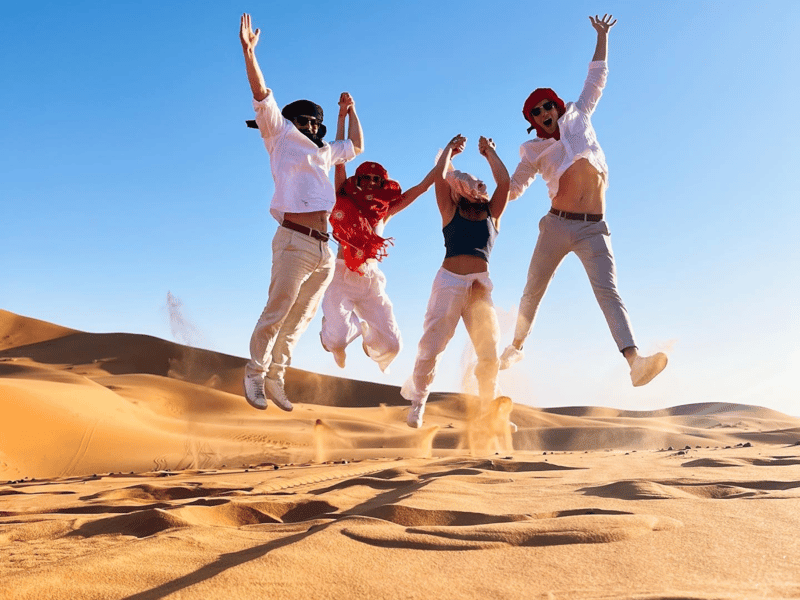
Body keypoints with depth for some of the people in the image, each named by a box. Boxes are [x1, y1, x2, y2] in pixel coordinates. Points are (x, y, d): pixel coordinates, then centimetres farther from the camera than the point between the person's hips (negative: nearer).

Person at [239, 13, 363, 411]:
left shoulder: (324, 153, 26)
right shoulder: (282, 135, 9)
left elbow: (356, 147, 40)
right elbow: (262, 97, -2)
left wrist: (350, 111, 38)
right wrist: (249, 52, -11)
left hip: (324, 251, 7)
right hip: (295, 243, -7)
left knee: (299, 319, 9)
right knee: (276, 313, -6)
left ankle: (275, 376, 18)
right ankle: (255, 373, 9)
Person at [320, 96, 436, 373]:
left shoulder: (386, 211, 8)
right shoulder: (345, 202, 3)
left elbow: (422, 186, 9)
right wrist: (343, 116, -10)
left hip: (371, 281, 3)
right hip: (341, 276, -3)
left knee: (392, 344, -4)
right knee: (337, 341, -20)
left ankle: (367, 335, 33)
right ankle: (333, 326, 20)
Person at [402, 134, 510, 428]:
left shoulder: (492, 214, 19)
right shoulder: (451, 213, 15)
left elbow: (504, 181, 8)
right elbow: (439, 176, 6)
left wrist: (489, 151, 23)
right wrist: (450, 149, 23)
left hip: (481, 285, 2)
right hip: (449, 281, -1)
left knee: (489, 353, -3)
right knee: (432, 345, -7)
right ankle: (418, 399, 9)